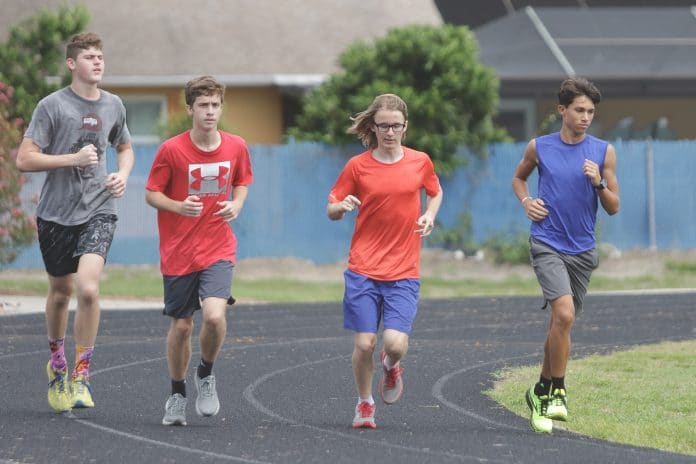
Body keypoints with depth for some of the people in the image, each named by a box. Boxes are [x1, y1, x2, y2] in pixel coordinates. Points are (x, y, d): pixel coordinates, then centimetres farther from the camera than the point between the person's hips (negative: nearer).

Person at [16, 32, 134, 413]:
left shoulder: (112, 106, 7)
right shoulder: (52, 106, -7)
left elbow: (124, 147, 26)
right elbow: (24, 159, -10)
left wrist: (122, 175, 6)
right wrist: (74, 158, -17)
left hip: (98, 211, 1)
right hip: (56, 213, -1)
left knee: (88, 288, -17)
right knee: (61, 291, 12)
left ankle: (80, 377, -8)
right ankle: (56, 361, 38)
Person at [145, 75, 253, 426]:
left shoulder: (236, 147, -1)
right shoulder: (171, 150, -9)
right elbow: (151, 194, -2)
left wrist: (236, 205, -4)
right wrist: (179, 207, -21)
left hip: (218, 249, 1)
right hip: (178, 252, -1)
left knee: (214, 315, -21)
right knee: (181, 326, 6)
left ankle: (206, 373, 8)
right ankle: (177, 394, 28)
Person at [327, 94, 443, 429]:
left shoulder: (420, 162, 5)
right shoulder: (358, 166, 1)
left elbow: (435, 192, 24)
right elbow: (331, 210, 7)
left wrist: (429, 215, 4)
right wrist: (342, 207, -17)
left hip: (404, 273, 0)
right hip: (363, 269, 0)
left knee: (396, 343, -15)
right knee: (364, 343, -5)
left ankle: (390, 366, 23)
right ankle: (364, 404, 21)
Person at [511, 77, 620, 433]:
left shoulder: (603, 152, 1)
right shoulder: (539, 147, 1)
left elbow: (613, 208, 4)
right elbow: (519, 177, 22)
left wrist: (599, 183, -15)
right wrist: (525, 201, 2)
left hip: (582, 250, 3)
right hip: (546, 244, -3)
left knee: (561, 323, 13)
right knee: (564, 313, -21)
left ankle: (542, 391, 31)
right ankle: (557, 391, -9)